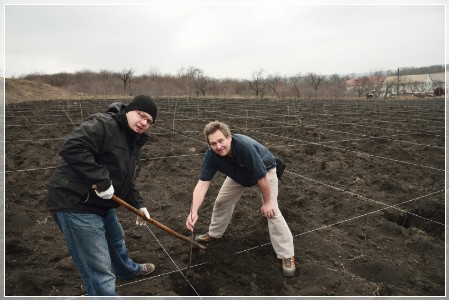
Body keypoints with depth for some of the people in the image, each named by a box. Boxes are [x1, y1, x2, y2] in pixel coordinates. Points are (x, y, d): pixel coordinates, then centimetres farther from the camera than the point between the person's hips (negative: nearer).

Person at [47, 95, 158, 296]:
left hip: (101, 204, 11)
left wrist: (138, 204, 9)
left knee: (116, 240, 35)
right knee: (100, 273, -5)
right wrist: (101, 179, -32)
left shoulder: (134, 142, 10)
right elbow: (71, 148, -33)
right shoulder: (103, 124, -20)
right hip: (75, 204, -10)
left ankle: (128, 270, 64)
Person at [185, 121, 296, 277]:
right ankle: (214, 234, 35)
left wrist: (267, 202, -22)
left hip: (265, 170, -5)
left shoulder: (245, 146, -44)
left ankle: (287, 255, -2)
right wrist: (194, 211, -46)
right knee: (222, 202, 8)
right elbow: (202, 183, -32)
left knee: (271, 211, -16)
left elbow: (262, 177, -34)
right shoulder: (211, 155, -29)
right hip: (239, 174, 5)